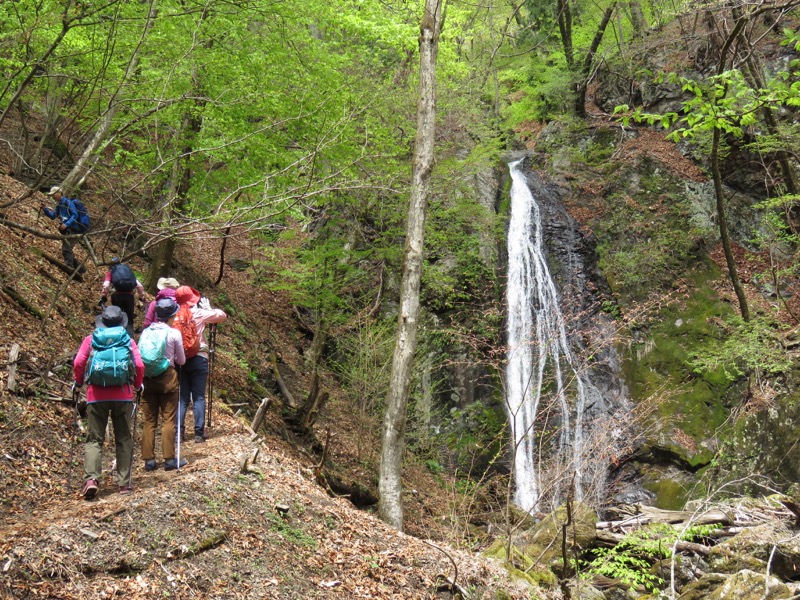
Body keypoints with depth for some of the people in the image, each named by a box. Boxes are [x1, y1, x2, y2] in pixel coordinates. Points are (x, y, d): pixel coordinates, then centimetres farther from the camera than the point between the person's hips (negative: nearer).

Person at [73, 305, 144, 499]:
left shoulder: (91, 339, 8)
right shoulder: (128, 340, 8)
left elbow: (78, 363, -4)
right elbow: (139, 365, -3)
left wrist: (79, 382, 12)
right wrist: (137, 385, 13)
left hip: (96, 396, 0)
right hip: (123, 395, 0)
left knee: (94, 439, 4)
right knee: (123, 439, 10)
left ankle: (91, 479, -16)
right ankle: (124, 483, 10)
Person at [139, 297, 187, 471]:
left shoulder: (146, 332, 2)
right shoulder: (174, 333, -7)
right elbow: (181, 360, 2)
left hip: (147, 377, 3)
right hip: (167, 377, -3)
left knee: (149, 420, 8)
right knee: (168, 419, 2)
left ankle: (149, 459, 9)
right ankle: (169, 458, 3)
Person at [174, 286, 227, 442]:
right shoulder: (199, 314, -6)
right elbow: (222, 315, 1)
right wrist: (208, 307, 14)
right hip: (198, 359, -2)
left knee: (182, 398, 9)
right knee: (198, 397, 2)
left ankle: (178, 432, 3)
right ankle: (199, 433, -1)